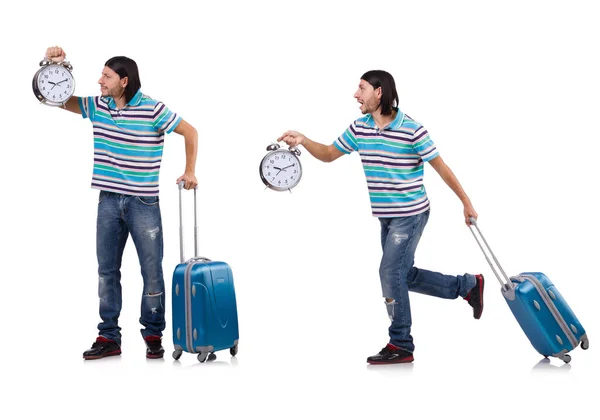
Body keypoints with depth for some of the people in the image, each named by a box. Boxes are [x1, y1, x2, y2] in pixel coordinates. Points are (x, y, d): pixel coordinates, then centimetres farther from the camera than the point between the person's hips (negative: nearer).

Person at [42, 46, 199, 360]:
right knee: (107, 270, 7)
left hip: (143, 202, -5)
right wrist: (54, 66, -3)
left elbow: (190, 132, -2)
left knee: (151, 270, 1)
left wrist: (189, 171, -3)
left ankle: (153, 335, 13)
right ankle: (108, 337, 14)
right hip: (109, 201, 5)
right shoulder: (97, 106, 4)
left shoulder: (152, 109, -11)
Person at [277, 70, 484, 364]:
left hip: (410, 215, -7)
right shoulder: (359, 128, 0)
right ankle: (467, 286, 30)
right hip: (386, 217, 7)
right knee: (404, 275, 13)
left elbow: (441, 168, -10)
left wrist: (466, 203, -4)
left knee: (390, 274, -9)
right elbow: (328, 154, 11)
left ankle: (401, 346, 4)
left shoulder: (412, 130, -18)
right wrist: (304, 141, -8)